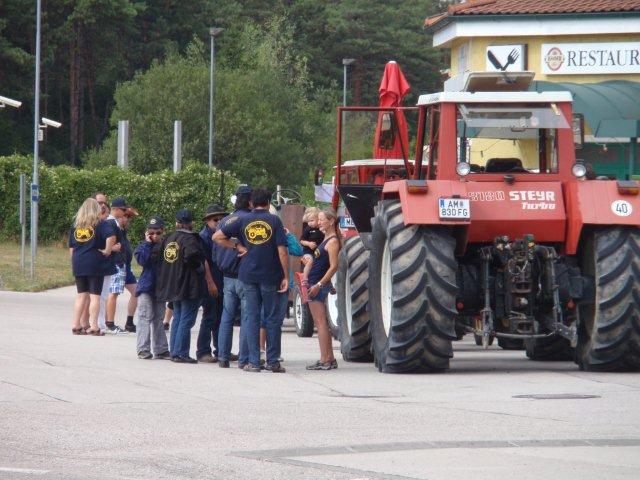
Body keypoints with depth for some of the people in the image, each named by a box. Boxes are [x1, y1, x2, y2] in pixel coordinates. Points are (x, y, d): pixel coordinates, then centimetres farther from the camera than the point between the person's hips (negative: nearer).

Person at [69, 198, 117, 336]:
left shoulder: (76, 226, 9)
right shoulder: (101, 224, -6)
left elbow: (71, 247, 12)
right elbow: (111, 236, -24)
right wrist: (107, 251, -11)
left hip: (78, 263, 4)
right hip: (96, 264, -4)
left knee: (81, 295, 13)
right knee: (95, 295, 0)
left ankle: (76, 325, 12)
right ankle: (93, 326, -3)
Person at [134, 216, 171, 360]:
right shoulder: (143, 247, -2)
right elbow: (143, 261, -20)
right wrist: (148, 244, -15)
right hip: (146, 287, -4)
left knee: (158, 320, 11)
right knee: (145, 318, -7)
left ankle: (160, 349, 16)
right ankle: (143, 349, -6)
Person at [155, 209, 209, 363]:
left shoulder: (167, 239, 8)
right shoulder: (190, 239, -14)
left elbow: (157, 254, 8)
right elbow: (191, 255, -30)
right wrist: (199, 267, -12)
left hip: (172, 286, 7)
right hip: (190, 287, -7)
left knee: (177, 318, 17)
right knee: (186, 320, -4)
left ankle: (174, 352, 19)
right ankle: (181, 353, -6)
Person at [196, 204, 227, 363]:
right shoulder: (204, 236, -8)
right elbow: (204, 262, -15)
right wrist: (211, 284, -19)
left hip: (221, 284, 8)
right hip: (210, 285, -8)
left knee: (220, 318, 12)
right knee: (209, 318, -6)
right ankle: (203, 352, -1)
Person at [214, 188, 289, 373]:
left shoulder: (243, 221, 3)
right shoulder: (274, 221, -2)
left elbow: (217, 236, 2)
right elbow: (282, 251, -7)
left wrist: (237, 246, 6)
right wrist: (286, 276, -2)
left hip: (248, 276, 1)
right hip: (270, 276, -1)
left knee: (251, 318, 4)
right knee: (272, 318, 6)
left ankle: (253, 361, 0)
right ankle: (273, 361, 6)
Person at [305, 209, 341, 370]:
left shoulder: (333, 241, -13)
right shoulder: (326, 239, 15)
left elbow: (333, 266, -19)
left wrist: (319, 284, -21)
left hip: (319, 284, -10)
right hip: (314, 284, 10)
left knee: (320, 322, -10)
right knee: (321, 323, 12)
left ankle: (325, 360, -12)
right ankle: (329, 358, 16)